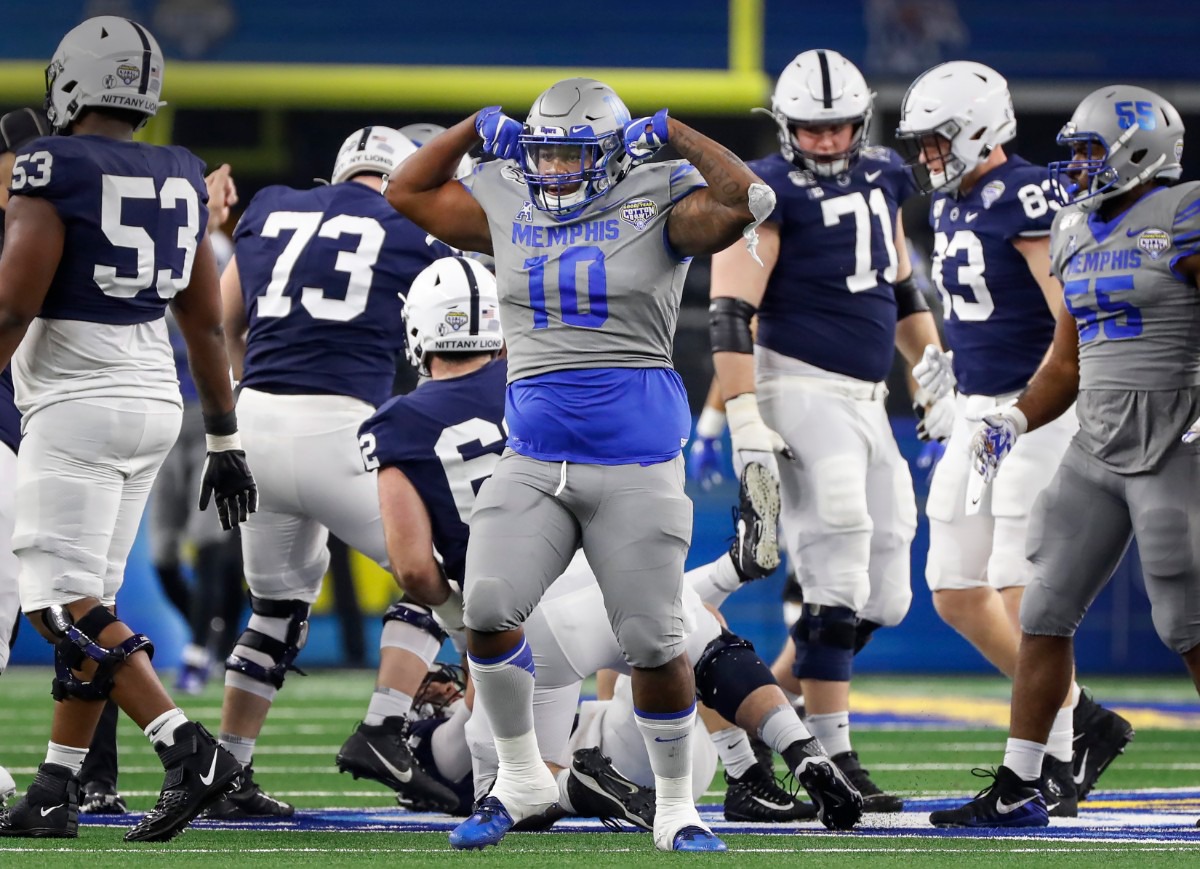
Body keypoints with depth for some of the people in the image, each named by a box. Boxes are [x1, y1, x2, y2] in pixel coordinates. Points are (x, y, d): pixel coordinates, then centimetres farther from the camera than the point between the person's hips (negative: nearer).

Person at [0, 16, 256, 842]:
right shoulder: (178, 182, 10)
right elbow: (207, 323, 13)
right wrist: (226, 441, 19)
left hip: (78, 403, -8)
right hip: (154, 402, 8)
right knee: (88, 601, 11)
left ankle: (189, 749, -23)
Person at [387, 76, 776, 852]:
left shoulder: (659, 205, -2)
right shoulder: (509, 209, 10)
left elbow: (745, 203, -18)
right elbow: (408, 193, 19)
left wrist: (676, 135, -11)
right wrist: (477, 129, 8)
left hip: (635, 459, -3)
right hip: (535, 458, 3)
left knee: (654, 642, -2)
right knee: (487, 611, -14)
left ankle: (676, 807, 16)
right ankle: (521, 776, 6)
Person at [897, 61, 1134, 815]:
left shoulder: (1026, 199, -17)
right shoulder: (951, 202, 11)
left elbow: (1072, 324, -21)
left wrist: (1023, 411, -26)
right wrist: (953, 357, 11)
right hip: (979, 410, 9)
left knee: (1020, 590, -9)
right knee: (955, 593, 8)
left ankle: (1055, 769, 0)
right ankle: (1087, 723, 19)